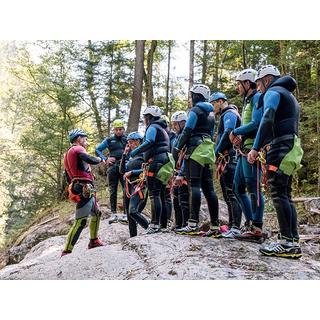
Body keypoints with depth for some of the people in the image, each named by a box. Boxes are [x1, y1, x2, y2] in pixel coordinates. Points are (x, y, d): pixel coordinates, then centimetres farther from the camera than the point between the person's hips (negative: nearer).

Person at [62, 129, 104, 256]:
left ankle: (93, 241, 36)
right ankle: (66, 251, -14)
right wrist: (99, 159, -3)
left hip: (77, 188, 11)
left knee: (96, 213, 26)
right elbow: (90, 159, -23)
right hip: (85, 189, -11)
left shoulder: (68, 154, 24)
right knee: (80, 222, -13)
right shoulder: (77, 149, -5)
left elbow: (68, 177, 25)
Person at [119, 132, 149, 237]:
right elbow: (122, 170, 12)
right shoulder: (130, 155, 18)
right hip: (129, 185, 8)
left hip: (138, 185, -8)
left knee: (133, 211, -25)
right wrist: (124, 154, 8)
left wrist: (132, 172, -13)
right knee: (129, 215, 8)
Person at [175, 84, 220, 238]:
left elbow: (187, 131, -10)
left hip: (196, 149, -8)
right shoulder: (210, 113, 24)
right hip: (208, 150, 8)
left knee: (194, 185, -14)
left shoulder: (195, 110, -3)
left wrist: (178, 147, -1)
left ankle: (193, 225, -21)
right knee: (208, 188, 5)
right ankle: (215, 226, 3)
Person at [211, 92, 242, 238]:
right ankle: (231, 225, 14)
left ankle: (236, 227, -17)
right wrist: (219, 154, 15)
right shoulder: (225, 115, 27)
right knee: (228, 194, 11)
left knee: (231, 193, -14)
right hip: (226, 159, 11)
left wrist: (217, 152, -14)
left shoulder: (229, 113, -5)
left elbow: (227, 133, -19)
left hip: (229, 158, -11)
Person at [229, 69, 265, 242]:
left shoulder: (258, 98, -6)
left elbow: (256, 123, -19)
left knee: (253, 188, -10)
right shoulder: (247, 101, 24)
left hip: (252, 148, -10)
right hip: (244, 150, 10)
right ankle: (250, 223, 17)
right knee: (238, 187, 11)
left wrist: (235, 132, -8)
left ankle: (256, 230, -7)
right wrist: (239, 137, 6)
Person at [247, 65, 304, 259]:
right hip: (292, 147, 10)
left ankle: (288, 242, -17)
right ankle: (293, 242, 5)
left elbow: (267, 120, -17)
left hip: (281, 148, -10)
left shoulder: (273, 92, -1)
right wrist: (269, 144, 27)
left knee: (278, 192, -13)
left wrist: (256, 148, -21)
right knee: (285, 194, 8)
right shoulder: (289, 96, 30)